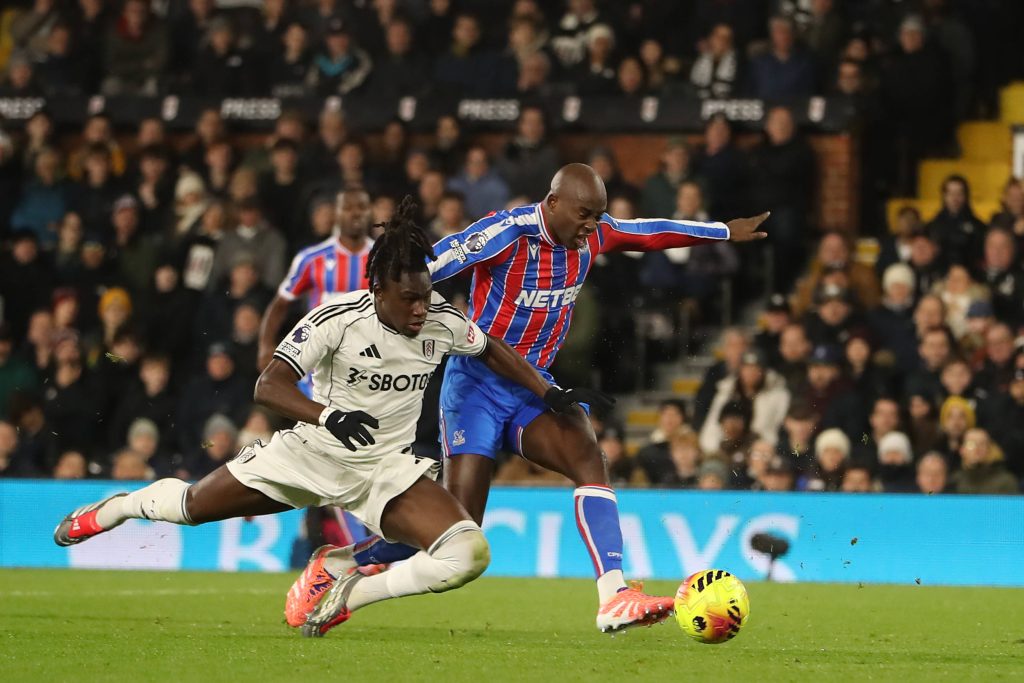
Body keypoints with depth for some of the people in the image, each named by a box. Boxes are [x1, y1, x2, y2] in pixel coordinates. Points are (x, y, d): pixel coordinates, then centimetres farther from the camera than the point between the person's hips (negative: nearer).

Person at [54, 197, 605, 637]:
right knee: (192, 507, 10)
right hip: (311, 454, -2)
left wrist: (551, 394, 9)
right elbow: (269, 386, -29)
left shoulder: (442, 321, -10)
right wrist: (328, 415, -45)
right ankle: (118, 508, 46)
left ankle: (351, 595, -5)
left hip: (388, 469, 2)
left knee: (469, 554, -23)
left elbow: (491, 349, 13)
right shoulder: (337, 320, -22)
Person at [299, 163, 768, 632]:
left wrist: (726, 231, 30)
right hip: (478, 385, -6)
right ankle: (336, 562, 11)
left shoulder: (592, 234, 1)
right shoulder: (507, 232, -21)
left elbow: (650, 232, 19)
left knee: (588, 458, -23)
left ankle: (614, 600, -30)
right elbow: (423, 270, -24)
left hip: (533, 387, 6)